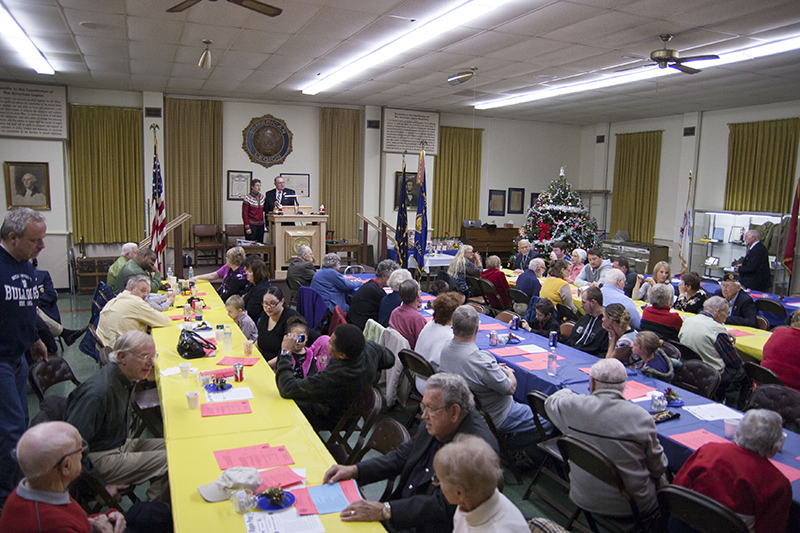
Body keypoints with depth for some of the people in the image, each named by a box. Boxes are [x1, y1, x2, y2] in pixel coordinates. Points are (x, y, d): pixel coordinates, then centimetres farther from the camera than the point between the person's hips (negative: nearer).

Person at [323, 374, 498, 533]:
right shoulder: (435, 424, 0)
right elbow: (401, 457, 10)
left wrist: (385, 511, -34)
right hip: (405, 511, 8)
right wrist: (354, 470, -2)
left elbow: (444, 506, -29)